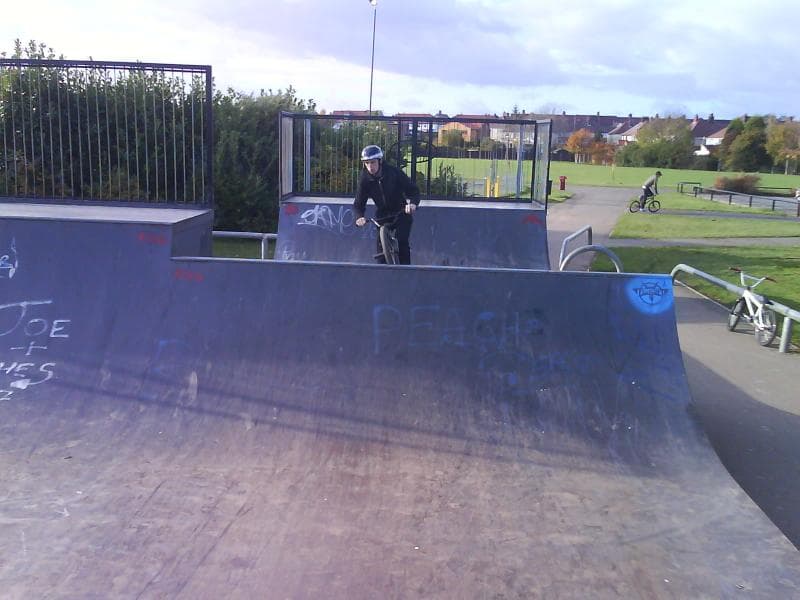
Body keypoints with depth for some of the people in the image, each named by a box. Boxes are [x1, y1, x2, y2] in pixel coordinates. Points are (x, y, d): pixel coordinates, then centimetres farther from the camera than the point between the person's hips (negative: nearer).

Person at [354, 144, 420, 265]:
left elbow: (413, 190, -16)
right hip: (382, 215, 2)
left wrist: (413, 203, -38)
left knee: (402, 242, -20)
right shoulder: (364, 179, -12)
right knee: (381, 245, -9)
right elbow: (358, 203, -10)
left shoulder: (394, 172, -18)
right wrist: (359, 217, -33)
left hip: (401, 213, -2)